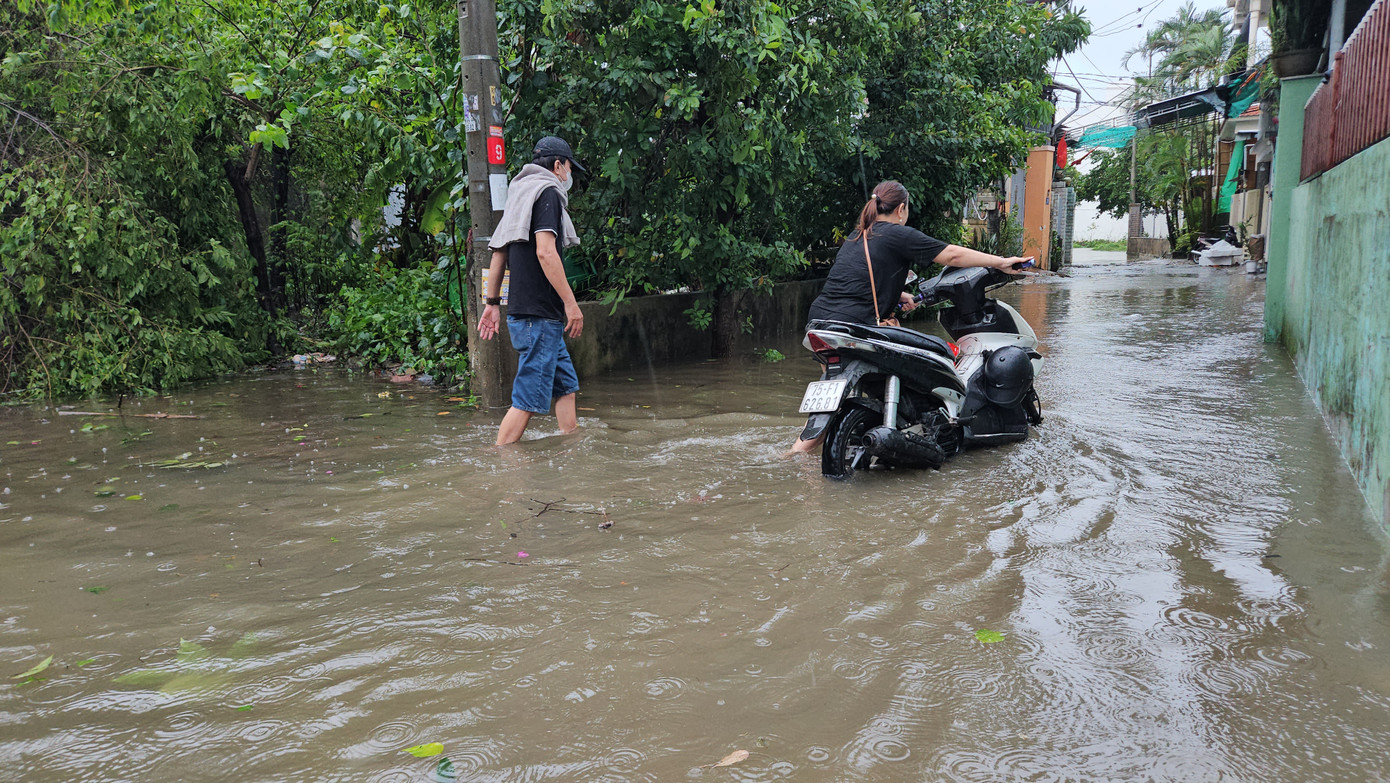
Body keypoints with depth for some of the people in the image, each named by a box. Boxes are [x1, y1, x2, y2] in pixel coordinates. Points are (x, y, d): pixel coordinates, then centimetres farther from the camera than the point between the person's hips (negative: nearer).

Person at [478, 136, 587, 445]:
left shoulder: (519, 197, 21)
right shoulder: (547, 192, -7)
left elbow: (497, 254, 21)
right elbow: (545, 251, -19)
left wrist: (491, 303, 23)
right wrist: (571, 302, -18)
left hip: (522, 313, 10)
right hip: (539, 314, -10)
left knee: (566, 385, 16)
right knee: (529, 397, -9)